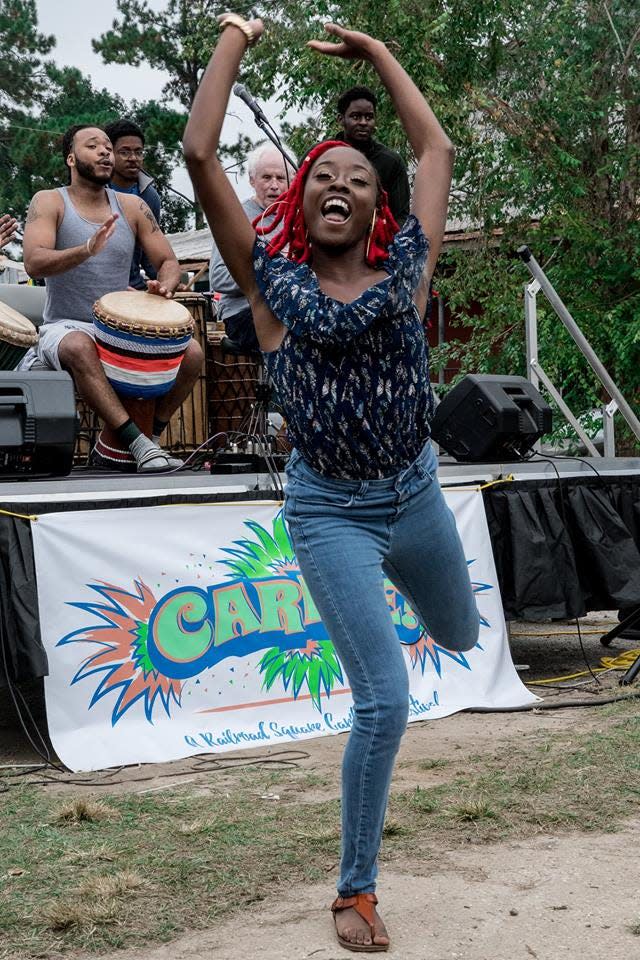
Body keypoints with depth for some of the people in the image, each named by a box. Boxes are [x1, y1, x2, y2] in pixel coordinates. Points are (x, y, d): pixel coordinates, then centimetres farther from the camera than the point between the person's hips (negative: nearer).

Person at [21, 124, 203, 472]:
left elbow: (168, 262, 10)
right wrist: (87, 250, -36)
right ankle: (138, 444, -39)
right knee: (79, 347, -40)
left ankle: (152, 434, -6)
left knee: (191, 353, -20)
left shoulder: (132, 207, 8)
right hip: (66, 327, -4)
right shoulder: (49, 202, -3)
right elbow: (34, 263, -18)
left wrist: (165, 285, -16)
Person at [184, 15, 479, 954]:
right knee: (384, 701, -11)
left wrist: (375, 51, 13)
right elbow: (200, 154, -13)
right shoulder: (271, 278, -6)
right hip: (331, 515, -4)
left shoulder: (405, 268, 0)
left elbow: (437, 148, 8)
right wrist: (237, 38, -6)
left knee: (460, 636, 27)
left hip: (415, 497, 4)